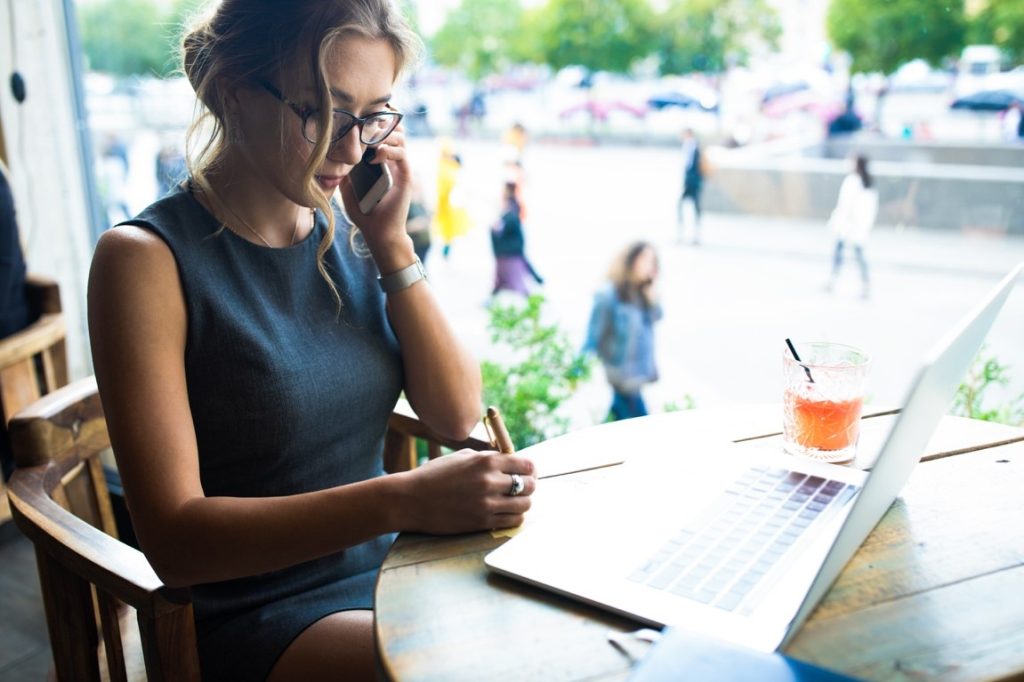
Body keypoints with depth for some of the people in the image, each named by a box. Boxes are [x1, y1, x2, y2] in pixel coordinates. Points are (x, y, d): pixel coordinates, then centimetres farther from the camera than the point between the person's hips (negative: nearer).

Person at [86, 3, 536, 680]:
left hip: (391, 572, 6)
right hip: (259, 616, -5)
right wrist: (399, 500, -32)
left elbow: (457, 414, -2)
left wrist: (390, 241, -11)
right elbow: (174, 537, -20)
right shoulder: (145, 258, -15)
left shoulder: (347, 230, 1)